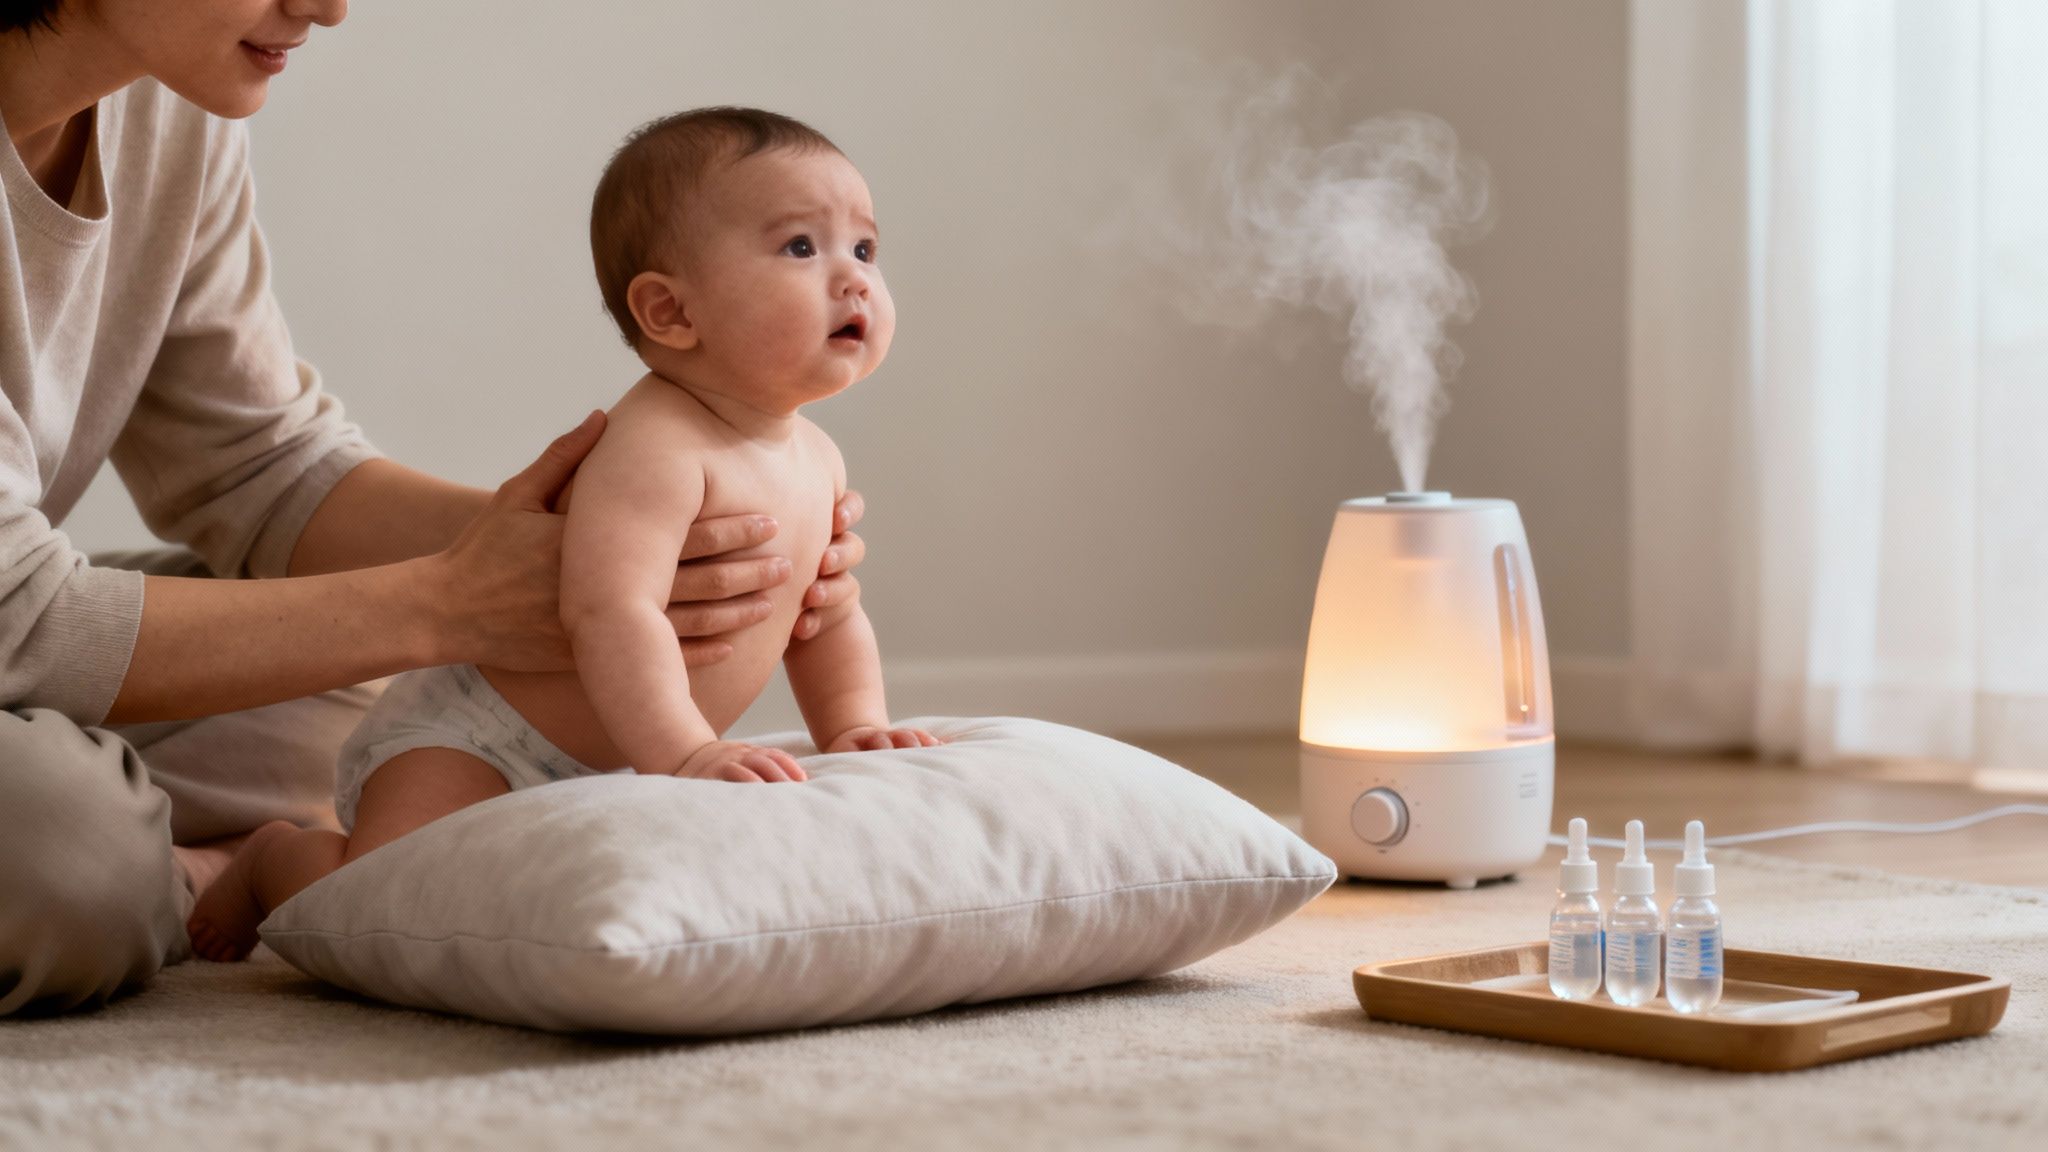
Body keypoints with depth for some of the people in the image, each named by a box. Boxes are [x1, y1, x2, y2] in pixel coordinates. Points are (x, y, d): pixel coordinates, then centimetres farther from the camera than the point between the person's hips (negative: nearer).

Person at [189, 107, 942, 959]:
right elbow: (610, 609, -40)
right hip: (469, 741, -9)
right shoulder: (655, 447, -27)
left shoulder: (815, 460, 3)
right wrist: (682, 754, -48)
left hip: (604, 773, 9)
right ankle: (279, 857, 10)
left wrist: (853, 729, 4)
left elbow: (828, 616, 17)